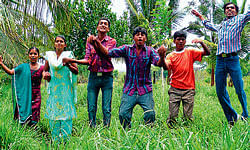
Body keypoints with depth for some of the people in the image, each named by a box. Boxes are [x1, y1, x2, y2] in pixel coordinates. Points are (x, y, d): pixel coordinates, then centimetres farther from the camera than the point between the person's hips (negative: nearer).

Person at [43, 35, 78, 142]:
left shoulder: (68, 55, 3)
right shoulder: (49, 55, 10)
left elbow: (76, 71, 1)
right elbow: (45, 70, 19)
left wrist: (68, 65, -16)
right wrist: (45, 75, -3)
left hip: (65, 88, -2)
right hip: (53, 88, 2)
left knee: (66, 110, -4)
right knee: (53, 111, 2)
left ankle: (65, 138, 3)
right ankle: (55, 139, 10)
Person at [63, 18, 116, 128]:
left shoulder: (112, 42, 3)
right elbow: (87, 60, 2)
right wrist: (73, 61, -11)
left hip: (107, 77, -2)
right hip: (93, 76, 2)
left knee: (106, 108, -1)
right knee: (91, 107, 3)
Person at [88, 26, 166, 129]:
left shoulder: (150, 51, 2)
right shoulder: (127, 49, 3)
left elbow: (158, 63, -16)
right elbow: (107, 53, -6)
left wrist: (162, 55, -40)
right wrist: (96, 43, -24)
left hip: (145, 90, 0)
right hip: (129, 90, 1)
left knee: (150, 114, -14)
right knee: (123, 114, -9)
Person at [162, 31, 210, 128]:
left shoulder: (190, 52, 9)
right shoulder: (171, 56, 7)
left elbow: (207, 53, 2)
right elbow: (166, 67, -12)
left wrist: (201, 42, -14)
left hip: (189, 89, 0)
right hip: (175, 89, 0)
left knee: (188, 117, 0)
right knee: (172, 116, -3)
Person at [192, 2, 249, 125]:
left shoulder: (239, 20, 14)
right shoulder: (220, 26, 26)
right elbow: (209, 26, 45)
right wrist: (199, 16, 50)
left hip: (233, 59, -4)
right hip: (220, 61, 4)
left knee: (239, 90, -6)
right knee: (220, 92, 1)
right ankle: (231, 117, 14)